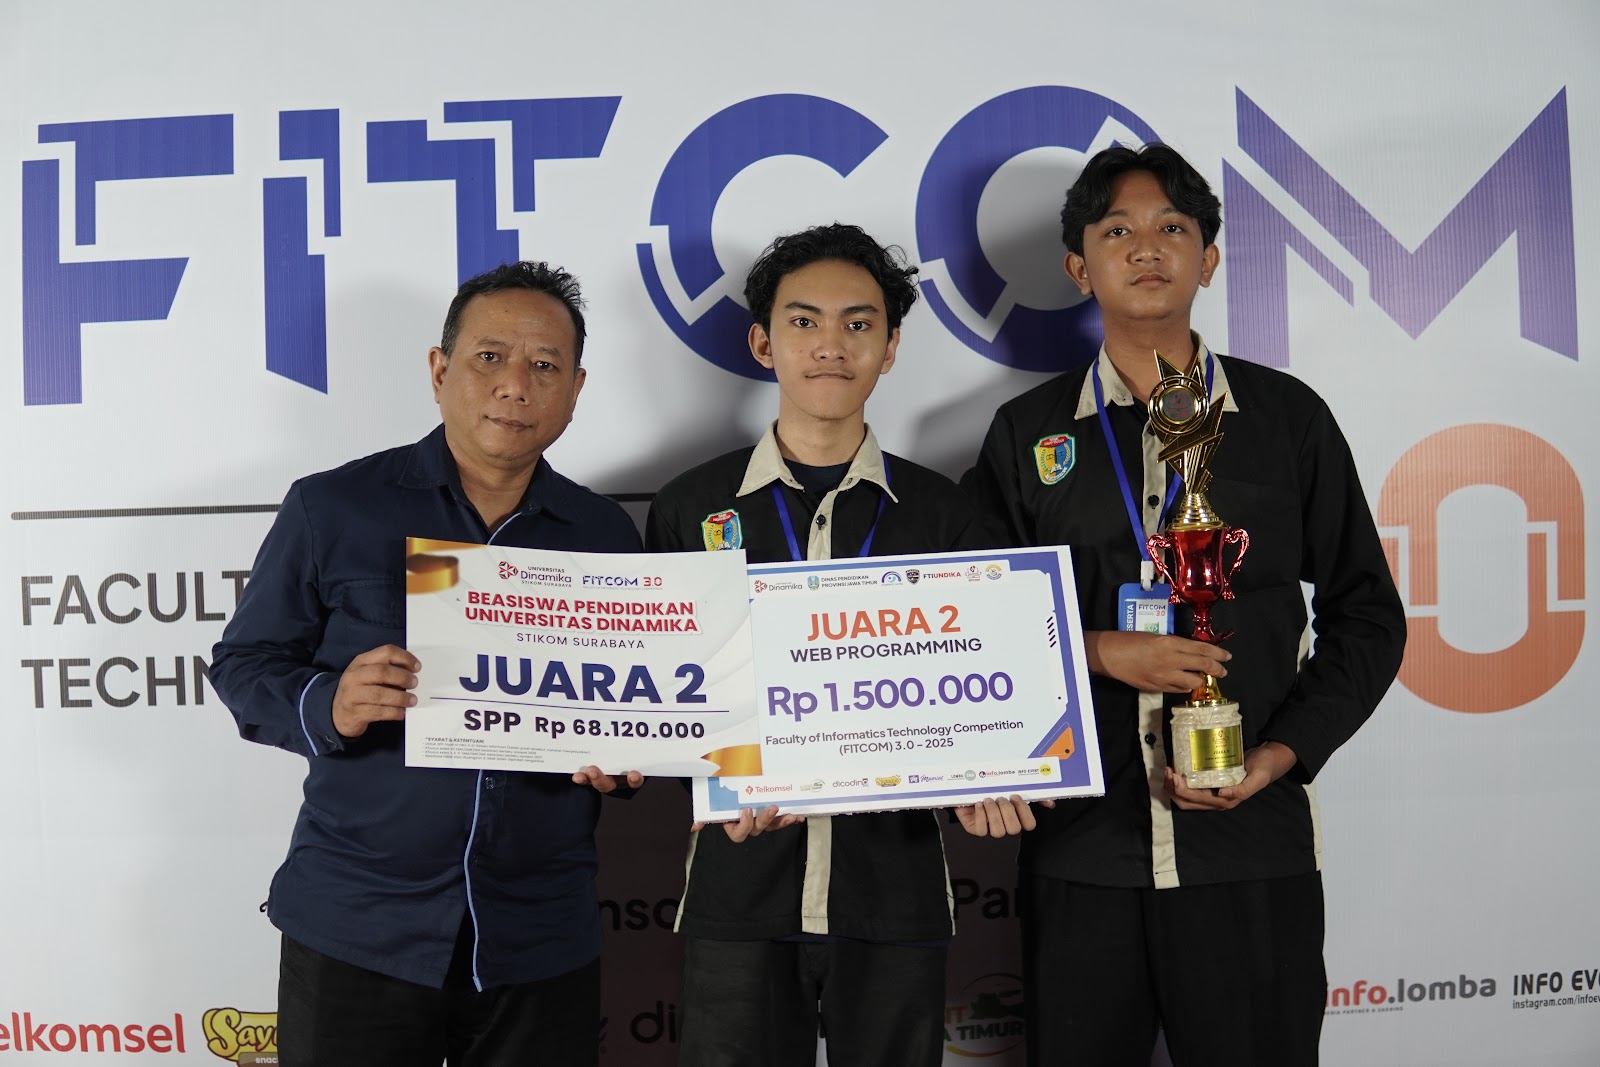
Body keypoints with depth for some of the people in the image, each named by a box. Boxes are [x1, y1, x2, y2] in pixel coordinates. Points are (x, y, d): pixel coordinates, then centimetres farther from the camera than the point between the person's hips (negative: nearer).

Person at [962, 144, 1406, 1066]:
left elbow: (1365, 613, 7)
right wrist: (1100, 651, -11)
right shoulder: (1029, 432, 6)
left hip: (1253, 846, 0)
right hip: (1081, 846, 1)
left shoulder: (1287, 417, 5)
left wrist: (1284, 751, -5)